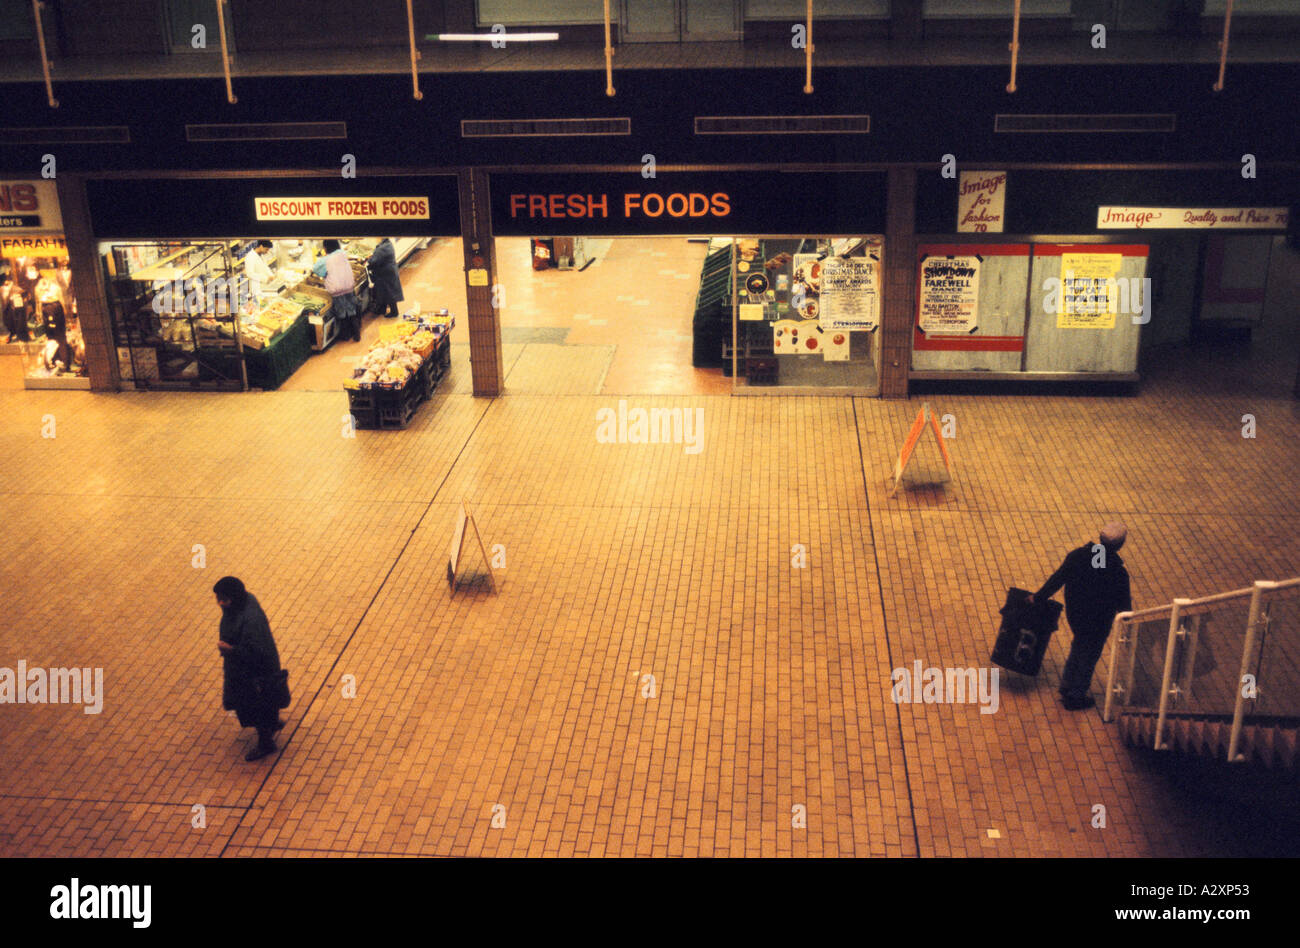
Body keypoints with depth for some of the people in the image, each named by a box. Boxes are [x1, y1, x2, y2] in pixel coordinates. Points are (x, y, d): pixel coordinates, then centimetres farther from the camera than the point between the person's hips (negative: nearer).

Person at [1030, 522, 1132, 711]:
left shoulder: (1077, 556, -17)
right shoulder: (1118, 572, -29)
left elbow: (1057, 579, -5)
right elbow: (1123, 604, -17)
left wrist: (1038, 597, 9)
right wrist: (1128, 607, 8)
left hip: (1074, 614, 5)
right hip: (1098, 622, -5)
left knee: (1078, 647, 30)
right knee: (1088, 656, 17)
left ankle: (1066, 686, 43)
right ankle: (1075, 697, 33)